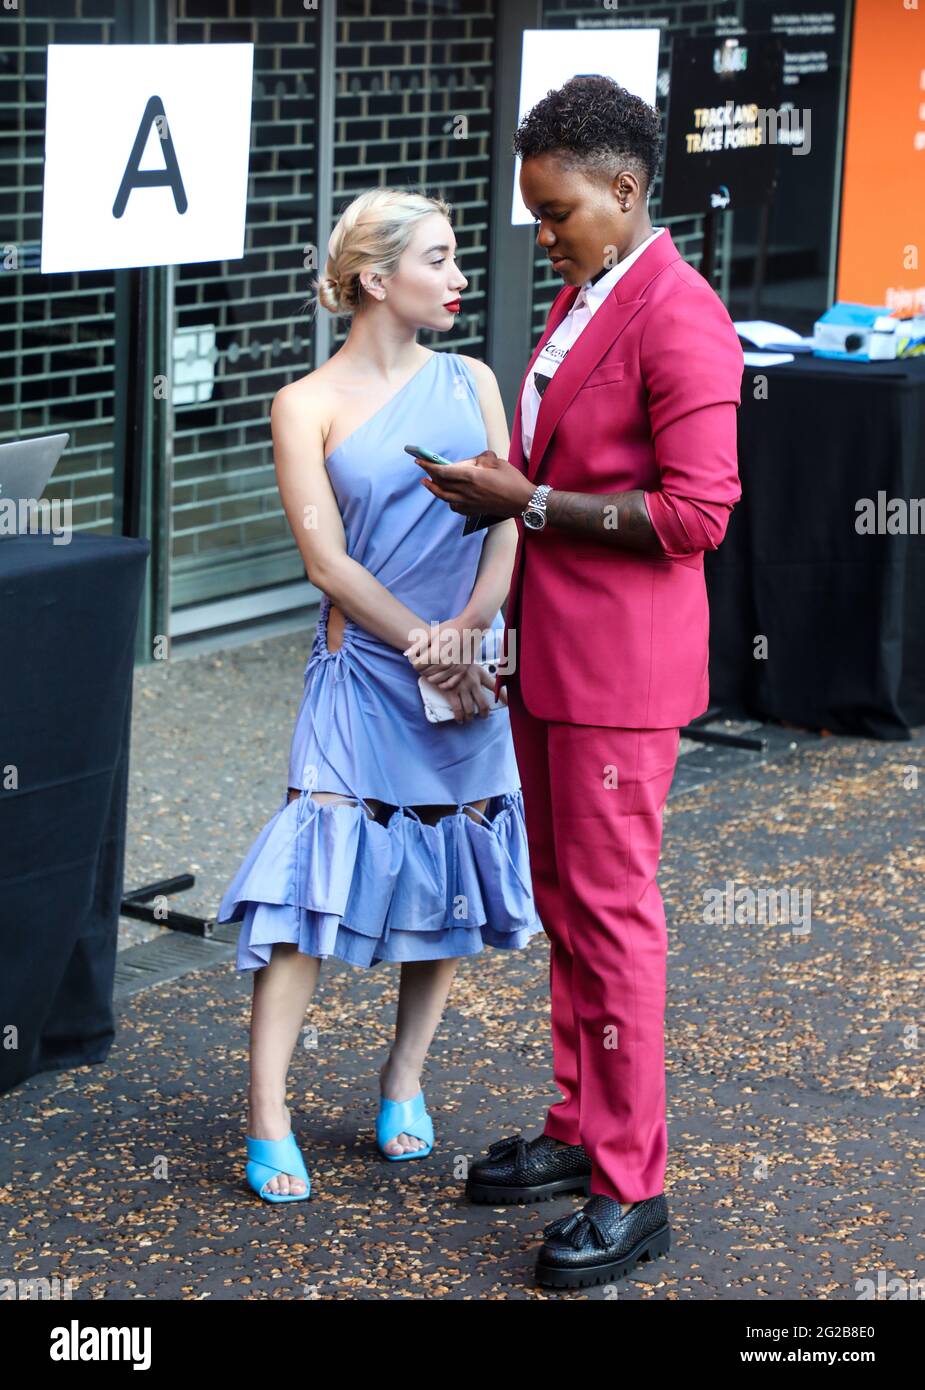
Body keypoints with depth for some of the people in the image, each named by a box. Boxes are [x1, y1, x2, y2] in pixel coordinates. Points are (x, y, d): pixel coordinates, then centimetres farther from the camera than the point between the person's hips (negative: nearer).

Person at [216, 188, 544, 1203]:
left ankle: (404, 1080, 25)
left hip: (470, 672, 4)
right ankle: (267, 1118, -5)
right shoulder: (308, 405, -2)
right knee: (314, 881, -10)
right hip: (361, 674, -4)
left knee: (451, 880, 8)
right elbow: (327, 560, -8)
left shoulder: (471, 382, 9)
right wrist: (423, 645, -14)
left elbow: (509, 523, 1)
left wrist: (467, 632, -14)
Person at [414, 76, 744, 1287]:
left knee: (611, 908, -5)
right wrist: (502, 489, 8)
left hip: (621, 667, -9)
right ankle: (579, 1130, 28)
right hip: (548, 652, 9)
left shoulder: (678, 321, -17)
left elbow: (694, 513, -22)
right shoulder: (580, 299, 14)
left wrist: (528, 503, -18)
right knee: (562, 897, 15)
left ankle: (630, 1188, 4)